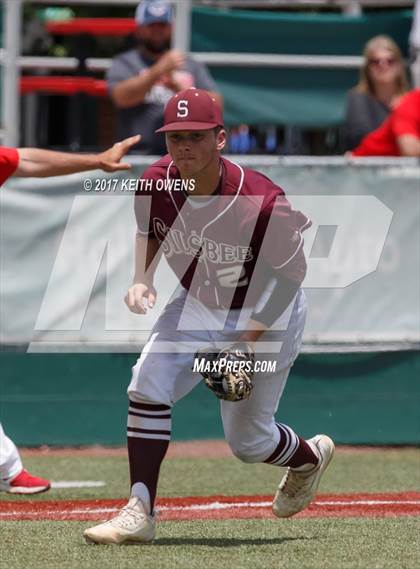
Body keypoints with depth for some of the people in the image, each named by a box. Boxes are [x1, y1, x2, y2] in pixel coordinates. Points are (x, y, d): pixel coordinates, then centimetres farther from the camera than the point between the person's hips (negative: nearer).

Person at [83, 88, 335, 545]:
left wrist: (253, 338, -22)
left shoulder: (261, 203, -33)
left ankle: (310, 456, 41)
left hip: (266, 313, -4)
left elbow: (292, 270, -19)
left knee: (247, 441, 5)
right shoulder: (155, 185, -18)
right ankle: (140, 512, -15)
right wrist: (142, 280, -11)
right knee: (147, 386, -19)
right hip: (198, 305, 4)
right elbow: (149, 231, 7)